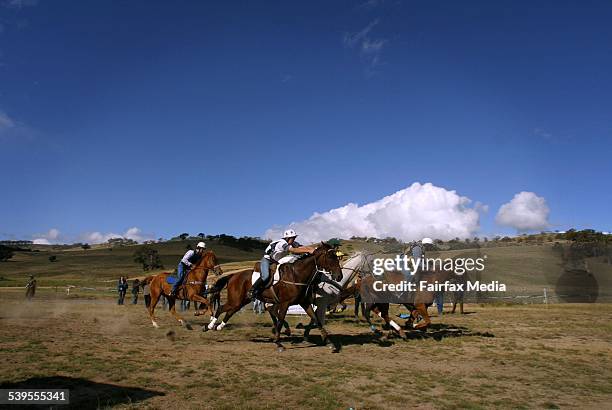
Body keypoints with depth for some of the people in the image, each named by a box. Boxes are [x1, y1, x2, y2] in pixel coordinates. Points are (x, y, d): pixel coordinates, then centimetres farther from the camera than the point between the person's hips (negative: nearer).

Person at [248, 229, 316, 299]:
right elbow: (294, 250, -43)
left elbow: (303, 247, -14)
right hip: (267, 260, -9)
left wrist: (314, 249, -32)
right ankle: (252, 291, -14)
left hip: (276, 262, 9)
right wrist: (308, 251, -49)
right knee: (265, 276, -30)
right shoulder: (281, 243, -29)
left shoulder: (293, 244, -5)